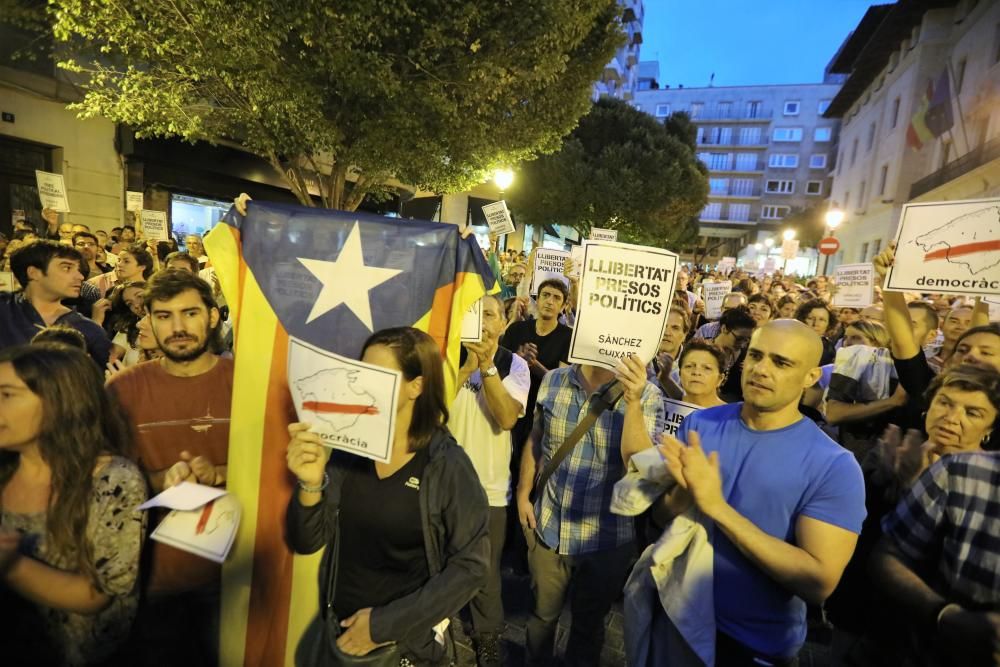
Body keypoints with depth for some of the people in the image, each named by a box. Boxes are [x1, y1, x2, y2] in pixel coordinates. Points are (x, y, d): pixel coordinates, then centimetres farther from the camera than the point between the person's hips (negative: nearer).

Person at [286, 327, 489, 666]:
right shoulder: (348, 449, -7)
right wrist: (311, 484, -25)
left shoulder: (448, 465, -19)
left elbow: (470, 566, -16)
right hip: (340, 630, 4)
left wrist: (386, 624, -16)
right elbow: (306, 543, -6)